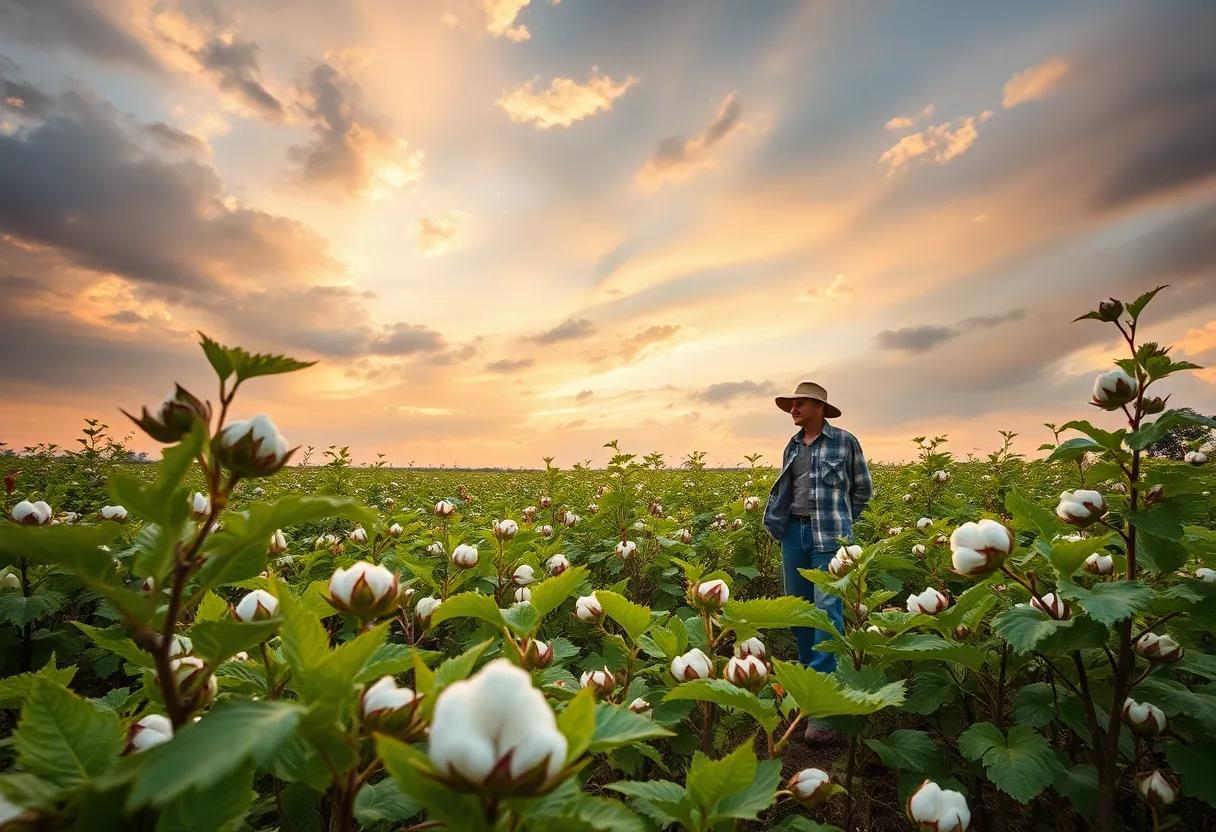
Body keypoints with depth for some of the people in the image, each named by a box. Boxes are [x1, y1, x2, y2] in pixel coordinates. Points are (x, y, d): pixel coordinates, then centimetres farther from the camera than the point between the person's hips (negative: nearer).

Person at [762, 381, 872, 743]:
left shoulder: (845, 441, -3)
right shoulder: (792, 446, 11)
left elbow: (863, 488, 7)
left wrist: (840, 524, 7)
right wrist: (782, 522, 10)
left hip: (829, 537, -5)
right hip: (794, 533, 6)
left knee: (828, 610, -10)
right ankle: (807, 672, 32)